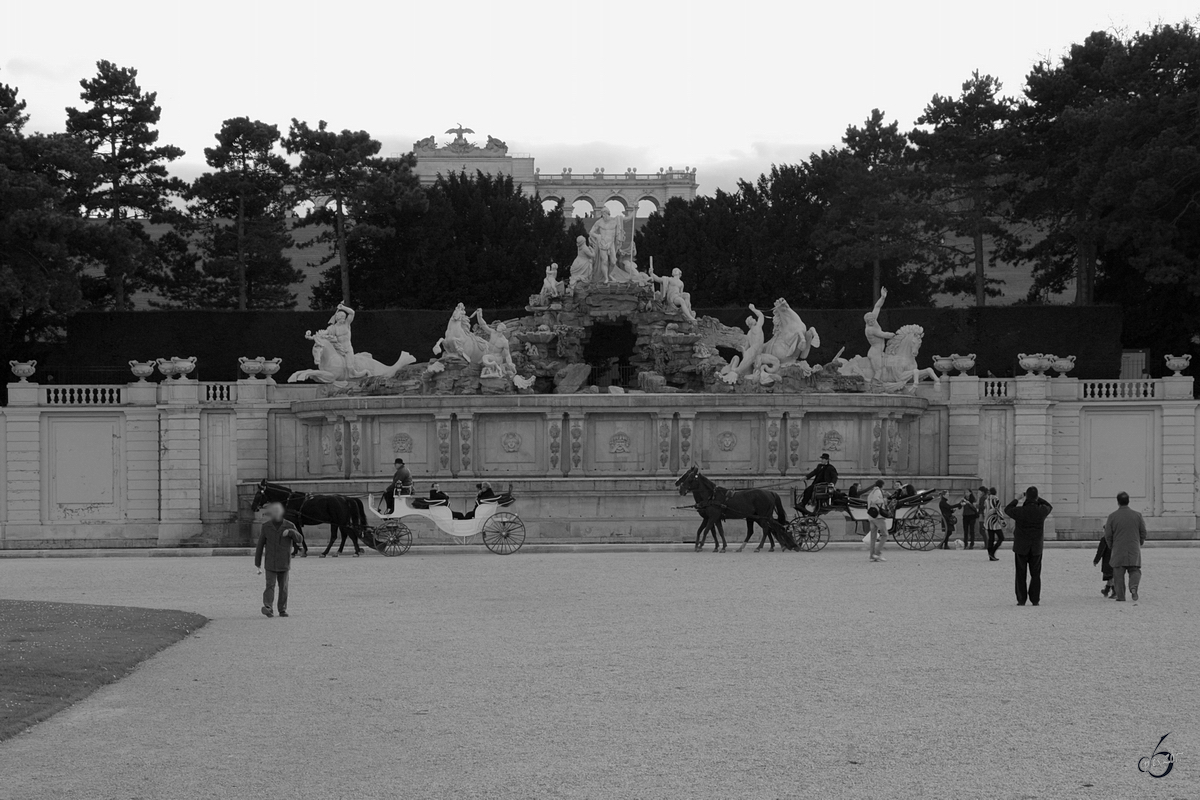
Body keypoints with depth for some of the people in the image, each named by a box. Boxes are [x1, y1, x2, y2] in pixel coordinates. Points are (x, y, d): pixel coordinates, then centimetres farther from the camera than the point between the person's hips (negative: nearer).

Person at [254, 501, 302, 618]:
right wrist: (257, 564, 3)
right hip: (270, 563, -1)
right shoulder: (266, 526, 1)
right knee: (270, 585, -13)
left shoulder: (289, 526, 1)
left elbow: (299, 538, -12)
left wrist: (290, 532, -33)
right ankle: (267, 607, -24)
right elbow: (260, 546, 4)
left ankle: (282, 609, 14)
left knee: (283, 587, 5)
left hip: (284, 563, 1)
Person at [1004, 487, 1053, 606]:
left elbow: (1007, 510, 3)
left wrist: (1016, 499, 13)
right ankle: (1035, 599, 8)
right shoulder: (1041, 511, -12)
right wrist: (1037, 498, 11)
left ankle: (1021, 599, 5)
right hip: (1036, 547, 2)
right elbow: (1049, 507, 14)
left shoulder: (1020, 511, -18)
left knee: (1021, 574, 7)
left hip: (1021, 547, -2)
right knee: (1035, 574, 11)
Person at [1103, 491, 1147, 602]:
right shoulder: (1137, 515, 1)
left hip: (1118, 550, -1)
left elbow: (1108, 535, -1)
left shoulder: (1112, 516, -4)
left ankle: (1120, 596, 2)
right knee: (1134, 570, 8)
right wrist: (1140, 544, 23)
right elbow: (1143, 532, 6)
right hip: (1134, 549, 1)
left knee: (1118, 573, 5)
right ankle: (1134, 587, -20)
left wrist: (1111, 546, 16)